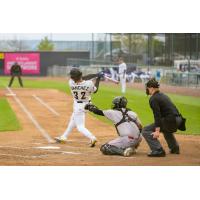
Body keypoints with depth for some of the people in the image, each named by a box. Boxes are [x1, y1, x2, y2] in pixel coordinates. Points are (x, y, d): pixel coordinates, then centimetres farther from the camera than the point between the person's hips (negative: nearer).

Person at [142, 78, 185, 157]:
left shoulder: (153, 99, -8)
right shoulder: (163, 95, 21)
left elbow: (157, 115, -19)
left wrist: (157, 130, -25)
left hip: (171, 121, -9)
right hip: (178, 120, 9)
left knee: (146, 131, -6)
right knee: (166, 128, 43)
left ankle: (158, 150, -16)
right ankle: (175, 148, 41)